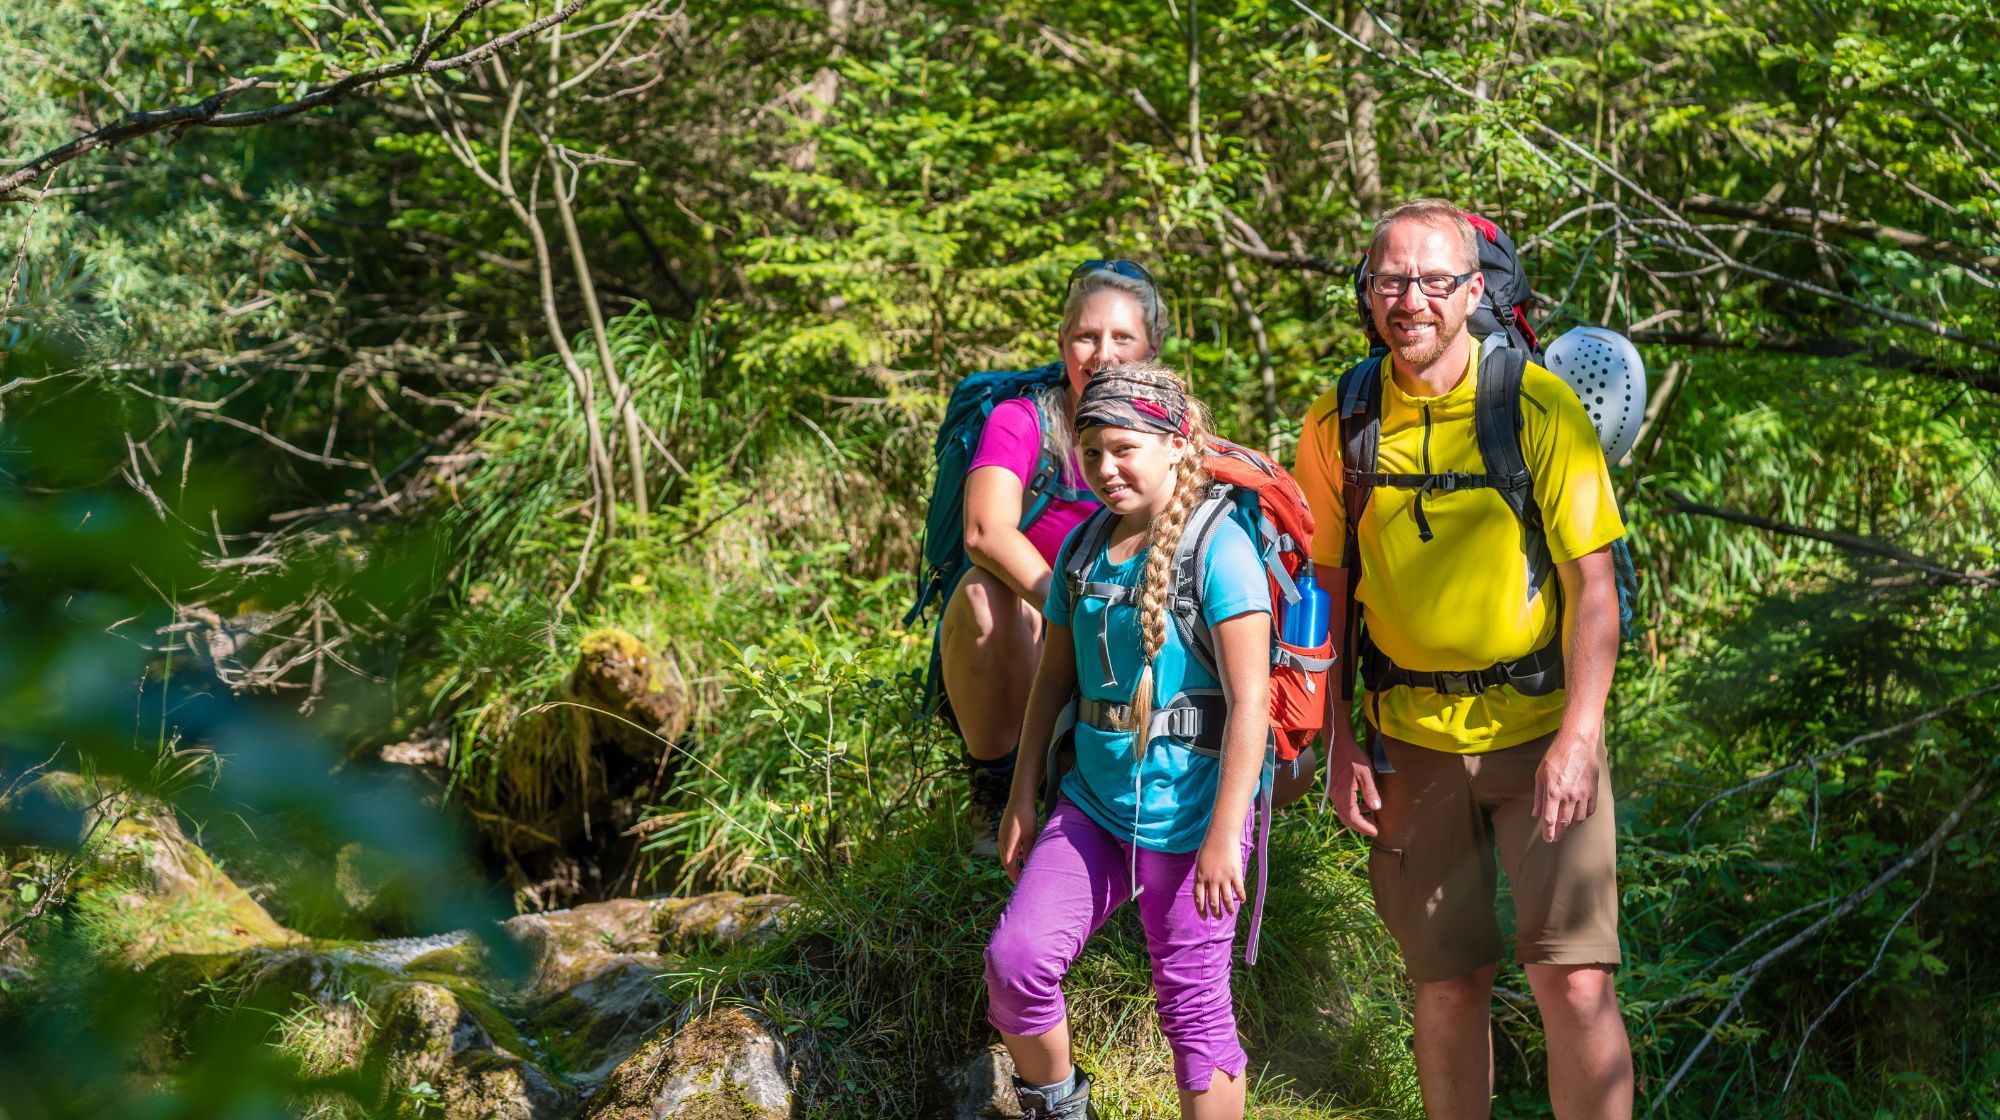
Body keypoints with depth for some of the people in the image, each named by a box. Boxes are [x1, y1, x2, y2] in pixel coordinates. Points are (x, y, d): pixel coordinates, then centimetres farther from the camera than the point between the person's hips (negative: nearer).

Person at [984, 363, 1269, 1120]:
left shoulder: (1218, 548, -14)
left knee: (1193, 1002, 3)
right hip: (1094, 803, 6)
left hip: (1187, 817, -6)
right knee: (1015, 958, -5)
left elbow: (1249, 701, -18)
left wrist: (1224, 834, -20)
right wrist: (1023, 795, 13)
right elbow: (1054, 677, 16)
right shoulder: (1084, 548, 7)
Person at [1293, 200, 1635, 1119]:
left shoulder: (1539, 408, -7)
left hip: (1539, 726, -2)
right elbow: (1322, 595, 8)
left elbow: (1591, 581, -7)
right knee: (1447, 987, 9)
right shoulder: (1337, 426, 1)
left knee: (1573, 979, -11)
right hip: (1410, 739, 2)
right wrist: (1338, 749, 2)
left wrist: (1579, 735, -16)